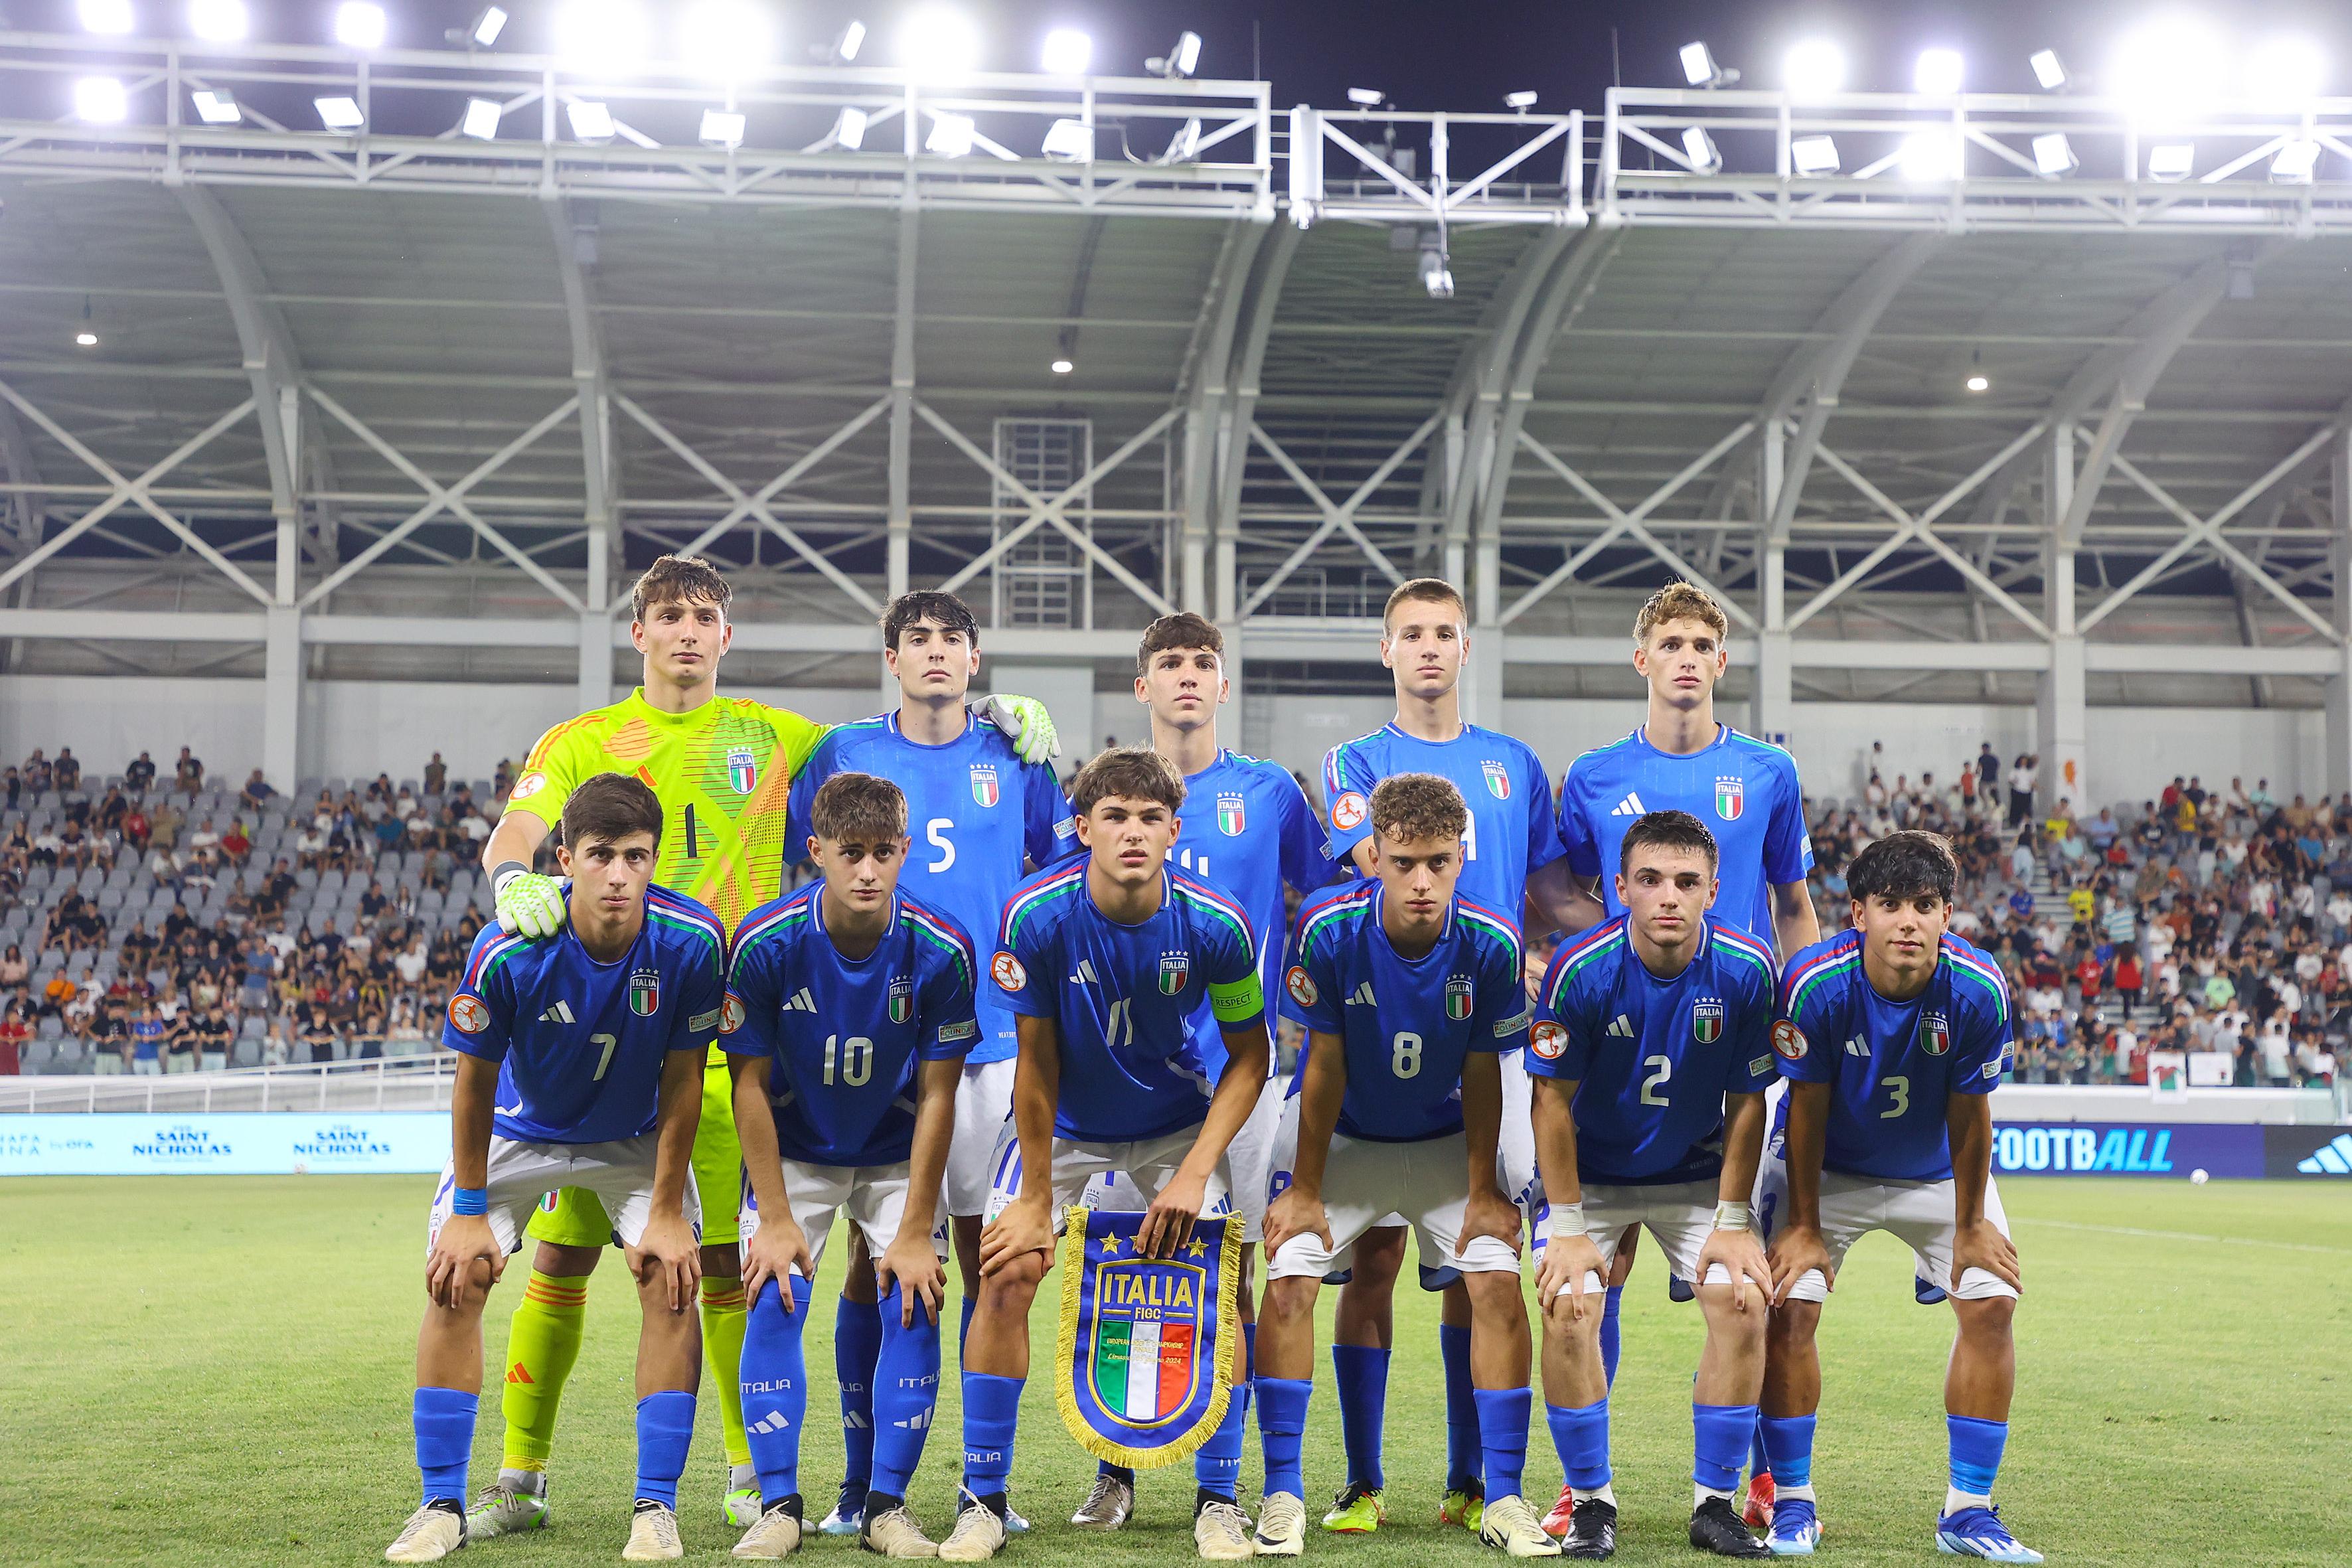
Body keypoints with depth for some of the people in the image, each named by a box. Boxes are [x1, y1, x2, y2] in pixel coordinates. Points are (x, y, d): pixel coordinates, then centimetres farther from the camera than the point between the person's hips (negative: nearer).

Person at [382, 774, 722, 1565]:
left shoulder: (692, 942, -29)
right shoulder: (506, 951, -31)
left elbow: (681, 1079, -17)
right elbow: (477, 1079, -16)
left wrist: (666, 1210, -14)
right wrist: (470, 1209, -10)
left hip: (637, 1138, 0)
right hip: (521, 1130, 0)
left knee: (672, 1281, -14)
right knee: (454, 1280, -12)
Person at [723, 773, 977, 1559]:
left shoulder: (940, 952, -22)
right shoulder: (766, 943, -23)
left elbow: (936, 1096, -14)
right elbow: (751, 1086, -14)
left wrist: (915, 1230, -14)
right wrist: (774, 1220, -16)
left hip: (898, 1156, 0)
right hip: (794, 1151, 0)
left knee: (914, 1302, -12)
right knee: (774, 1301, -14)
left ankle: (887, 1506, 0)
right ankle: (779, 1504, -3)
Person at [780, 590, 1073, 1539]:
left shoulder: (1014, 759, 6)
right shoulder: (844, 754, 6)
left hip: (988, 1037, 0)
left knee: (985, 1250, 2)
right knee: (870, 1255, 0)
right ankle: (860, 1482, 9)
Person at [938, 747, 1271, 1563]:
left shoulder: (1216, 926, -22)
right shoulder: (1037, 915, -24)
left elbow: (1248, 1057, -9)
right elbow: (1037, 1063, -15)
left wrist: (1194, 1173, -18)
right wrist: (1036, 1199, -12)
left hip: (1177, 1126, 0)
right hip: (1062, 1126, 0)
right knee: (1007, 1275, -13)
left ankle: (1218, 1500, 5)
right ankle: (982, 1501, 1)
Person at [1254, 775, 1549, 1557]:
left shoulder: (1492, 944, -22)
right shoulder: (1328, 930, -25)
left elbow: (1481, 1074, -10)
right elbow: (1325, 1067, -15)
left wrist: (1483, 1191, -6)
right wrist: (1305, 1190, -10)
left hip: (1447, 1140, 1)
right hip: (1342, 1136, -1)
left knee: (1498, 1283, -13)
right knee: (1288, 1279, -16)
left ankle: (1503, 1499, -2)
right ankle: (1283, 1494, -4)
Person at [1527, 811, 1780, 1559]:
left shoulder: (1746, 970, -18)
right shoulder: (1580, 969, -23)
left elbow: (1747, 1103, -7)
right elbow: (1554, 1102, -14)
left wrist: (1732, 1221, -7)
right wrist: (1569, 1229, -15)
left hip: (1697, 1174, 2)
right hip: (1592, 1176, -1)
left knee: (1743, 1301, -15)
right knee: (1568, 1310, -19)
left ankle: (1714, 1503, 1)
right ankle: (1591, 1502, -1)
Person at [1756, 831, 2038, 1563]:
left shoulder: (1978, 989, -28)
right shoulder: (1814, 984, -31)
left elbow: (1969, 1116, -16)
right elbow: (1806, 1110, -18)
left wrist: (1970, 1227, -6)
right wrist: (1804, 1225, -11)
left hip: (1937, 1171, 2)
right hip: (1826, 1168, -1)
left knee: (1991, 1304, -10)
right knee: (1788, 1306, -14)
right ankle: (1793, 1502, 3)